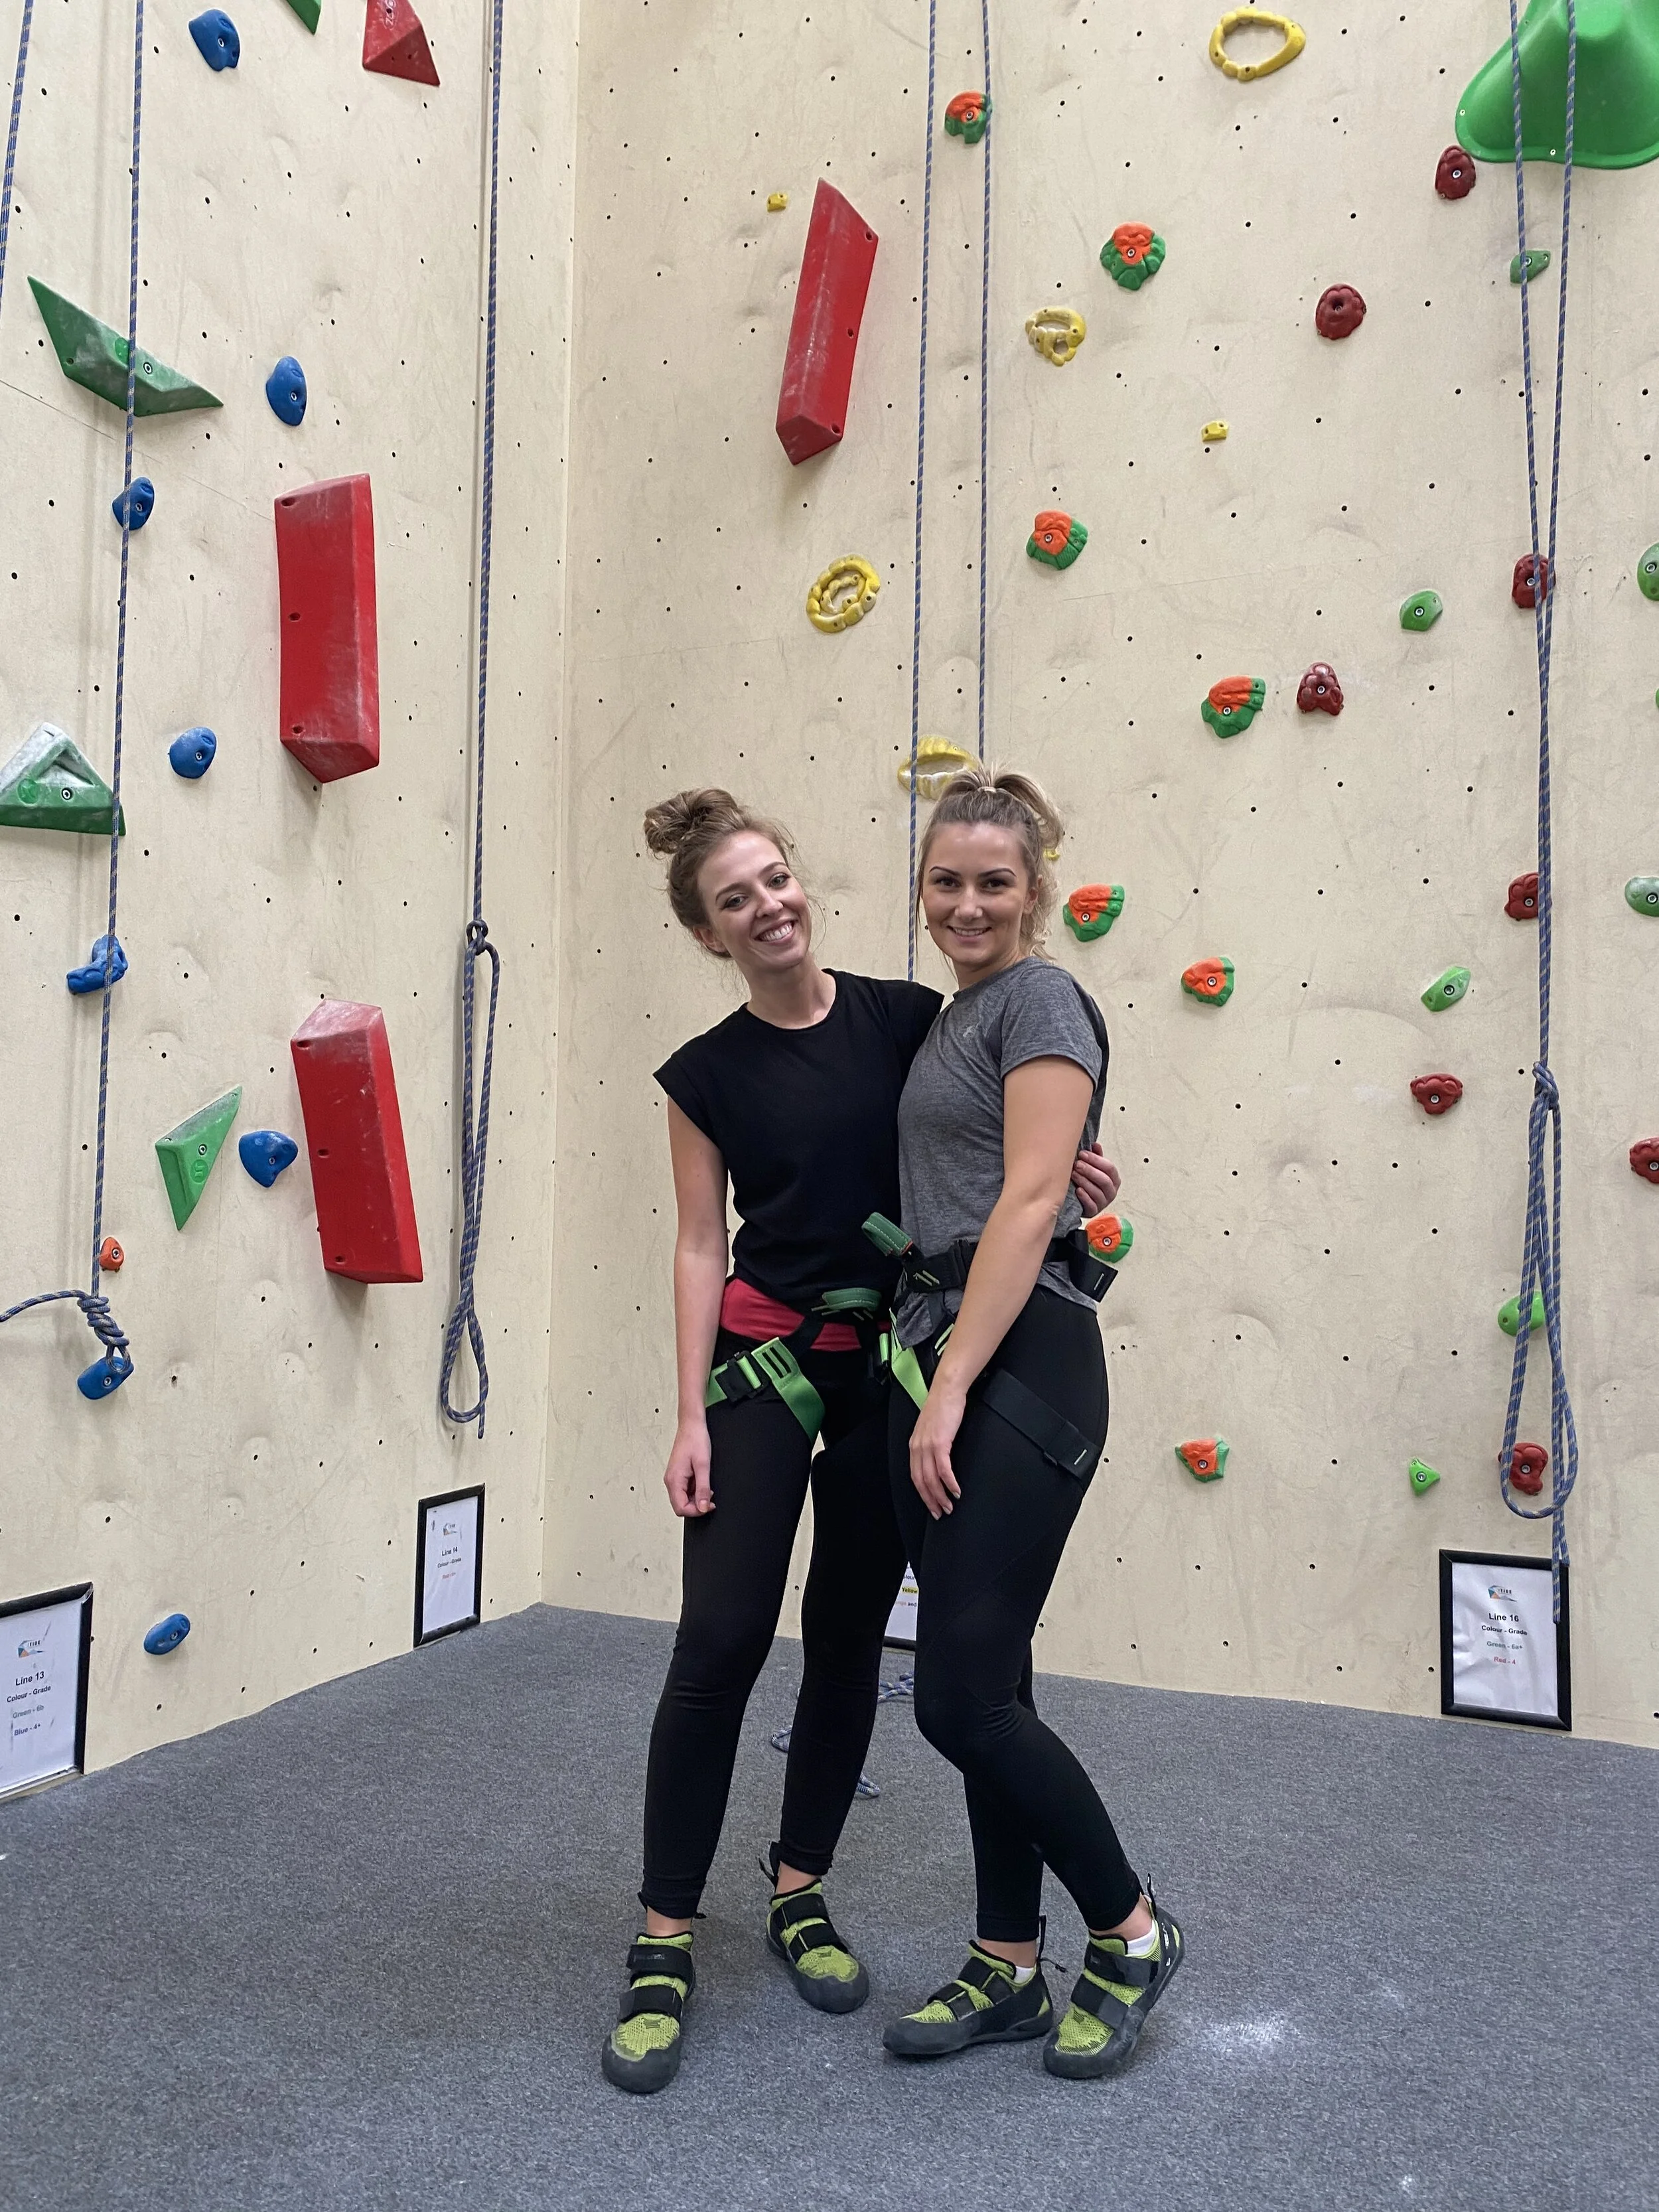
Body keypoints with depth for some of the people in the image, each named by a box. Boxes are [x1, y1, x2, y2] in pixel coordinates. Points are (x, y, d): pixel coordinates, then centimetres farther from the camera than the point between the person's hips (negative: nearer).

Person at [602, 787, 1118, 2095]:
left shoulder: (906, 1017, 0)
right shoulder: (707, 1072, -1)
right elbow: (699, 1247, -2)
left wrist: (1060, 1161, -15)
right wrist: (691, 1418, -6)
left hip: (893, 1366, 2)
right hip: (766, 1361, -1)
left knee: (850, 1641, 10)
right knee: (719, 1644, -6)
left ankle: (801, 1891, 29)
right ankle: (665, 1944, 8)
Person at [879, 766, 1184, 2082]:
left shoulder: (1039, 1000, -6)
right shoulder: (960, 1012, 19)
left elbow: (1029, 1202, -16)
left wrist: (950, 1387, -18)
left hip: (1016, 1369, -9)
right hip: (939, 1355, 9)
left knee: (963, 1700, -6)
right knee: (983, 1687, 13)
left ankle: (1131, 1931, 17)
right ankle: (1009, 1971, 26)